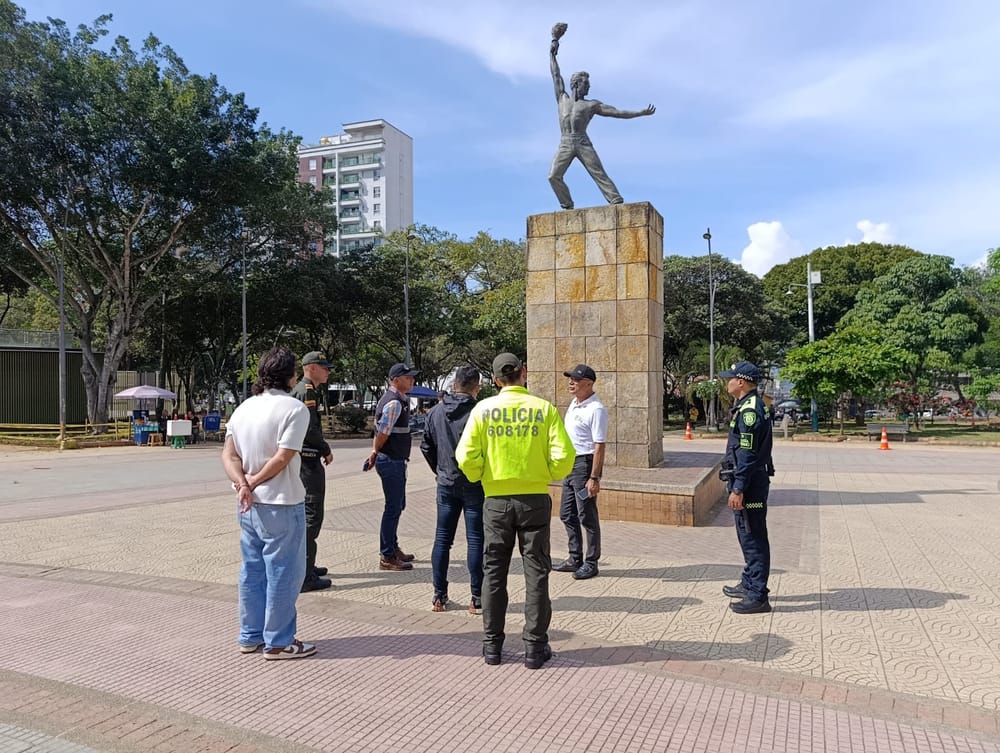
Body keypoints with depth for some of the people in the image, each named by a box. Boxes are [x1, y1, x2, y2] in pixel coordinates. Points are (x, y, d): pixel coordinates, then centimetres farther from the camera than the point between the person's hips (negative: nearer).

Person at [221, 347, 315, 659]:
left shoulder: (244, 407, 9)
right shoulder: (294, 408, -14)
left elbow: (229, 454, 2)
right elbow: (282, 458, -19)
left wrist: (242, 484, -10)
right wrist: (254, 481, -7)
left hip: (249, 504, 8)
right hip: (281, 505, -8)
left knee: (252, 570, 16)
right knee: (282, 573, 3)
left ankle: (251, 636, 26)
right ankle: (278, 642, 11)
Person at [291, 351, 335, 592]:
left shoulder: (299, 389, 17)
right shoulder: (307, 391, -15)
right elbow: (309, 429, -21)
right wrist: (326, 450, -9)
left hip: (300, 460, 11)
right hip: (308, 461, -11)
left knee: (304, 513, 19)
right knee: (311, 516, -7)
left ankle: (305, 566, 31)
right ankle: (304, 576, -4)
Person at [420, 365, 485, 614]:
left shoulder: (435, 411, 2)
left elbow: (426, 446, 8)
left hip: (446, 484, 4)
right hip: (474, 485, -4)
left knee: (442, 539, 12)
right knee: (476, 540, 4)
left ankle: (439, 596, 17)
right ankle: (477, 598, 8)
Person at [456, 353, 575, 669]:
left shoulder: (483, 409, -5)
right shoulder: (545, 409, -7)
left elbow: (466, 457, -10)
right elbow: (563, 456, -12)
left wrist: (479, 477, 10)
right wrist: (548, 475, 7)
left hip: (496, 501, 1)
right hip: (535, 499, -1)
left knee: (493, 572, 13)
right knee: (536, 573, 9)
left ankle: (492, 644, 21)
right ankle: (535, 647, 15)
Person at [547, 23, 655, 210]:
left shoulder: (592, 105, 14)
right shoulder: (562, 99, 20)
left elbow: (618, 112, 10)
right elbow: (556, 75, 27)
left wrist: (641, 112, 2)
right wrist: (552, 54, 31)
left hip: (583, 143, -1)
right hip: (565, 145, 2)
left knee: (599, 173, -11)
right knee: (554, 176, -15)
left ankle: (617, 202, -17)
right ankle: (567, 206, -6)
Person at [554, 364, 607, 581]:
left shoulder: (596, 409, -17)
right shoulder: (574, 404, 11)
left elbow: (599, 446, -21)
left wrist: (594, 478, -24)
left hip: (585, 464, -9)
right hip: (570, 463, 10)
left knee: (587, 516, 0)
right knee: (567, 514, 15)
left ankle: (591, 563, 13)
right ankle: (575, 559, 27)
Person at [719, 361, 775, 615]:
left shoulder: (749, 410, -19)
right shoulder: (750, 406, 14)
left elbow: (746, 455, -23)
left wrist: (737, 489, -22)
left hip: (749, 484, -11)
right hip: (752, 482, 11)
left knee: (753, 539, -4)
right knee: (749, 537, 20)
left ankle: (757, 597, 3)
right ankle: (749, 584, 33)